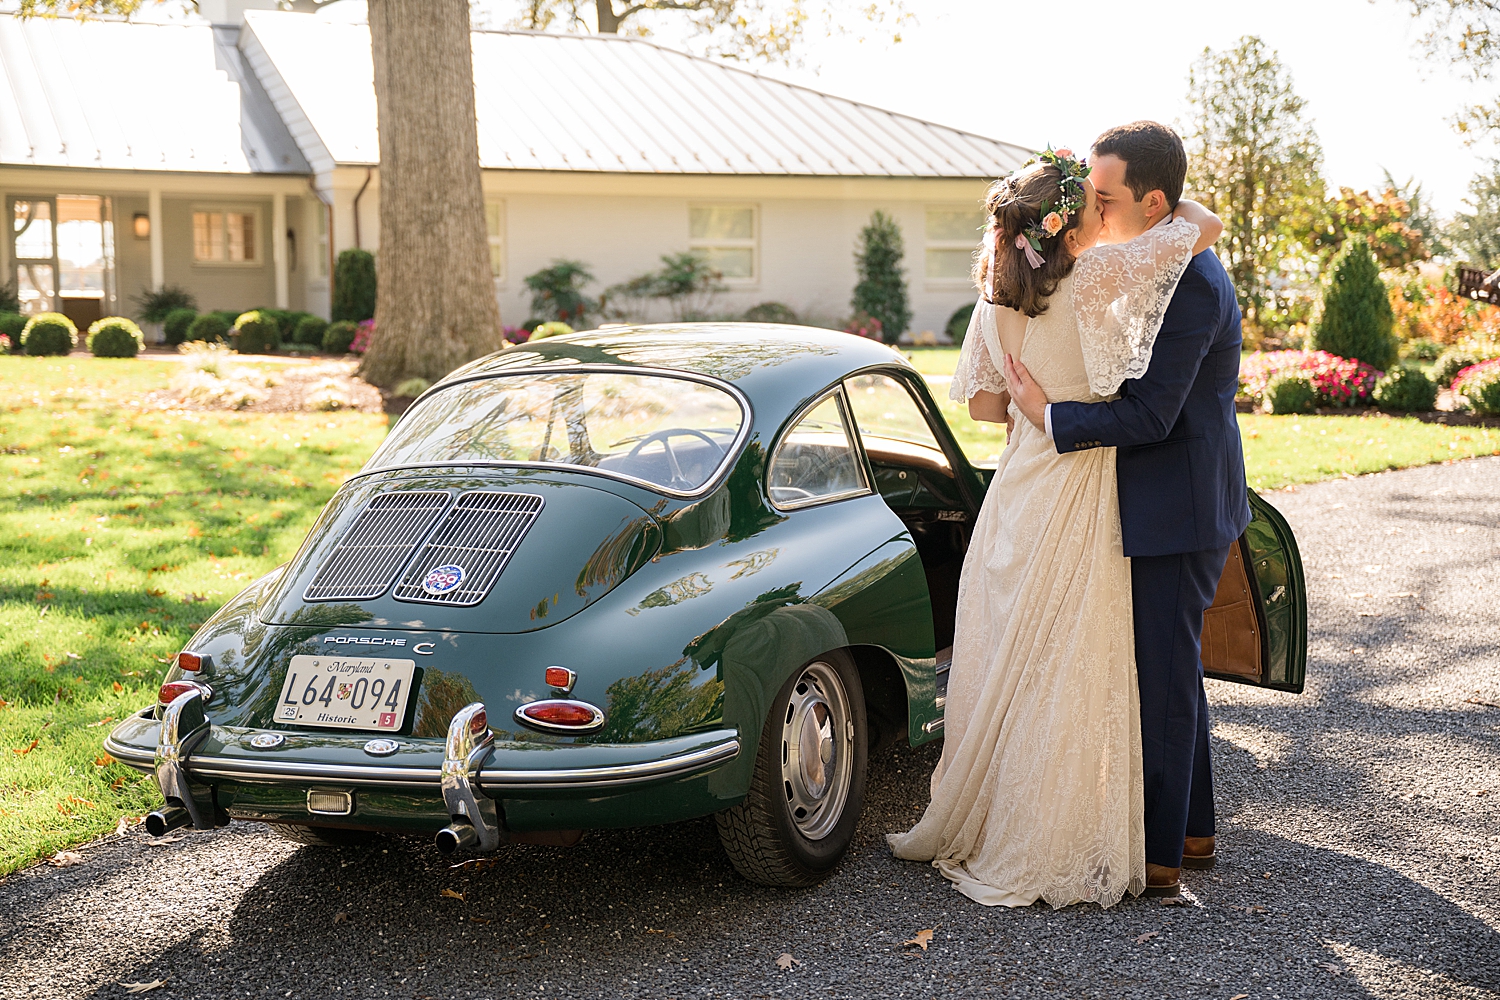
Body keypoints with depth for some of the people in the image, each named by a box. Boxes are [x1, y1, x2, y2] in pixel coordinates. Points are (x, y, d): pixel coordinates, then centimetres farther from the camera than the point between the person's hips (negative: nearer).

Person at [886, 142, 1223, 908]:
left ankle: (976, 827, 26)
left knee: (1006, 667, 14)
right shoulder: (1094, 278, -16)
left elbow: (984, 402, 9)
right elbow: (1207, 225, -12)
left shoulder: (995, 299, 2)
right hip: (1077, 493, -6)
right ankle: (1053, 853, 12)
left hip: (1018, 490, 6)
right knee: (1068, 677, 3)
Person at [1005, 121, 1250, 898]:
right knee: (1172, 671, 19)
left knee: (1162, 679, -1)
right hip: (1175, 506, 10)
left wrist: (1049, 417, -16)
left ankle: (1158, 854, 10)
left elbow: (1150, 414, -25)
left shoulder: (1188, 282, -22)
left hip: (1178, 512, -10)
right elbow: (1128, 378, 18)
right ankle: (1192, 829, 32)